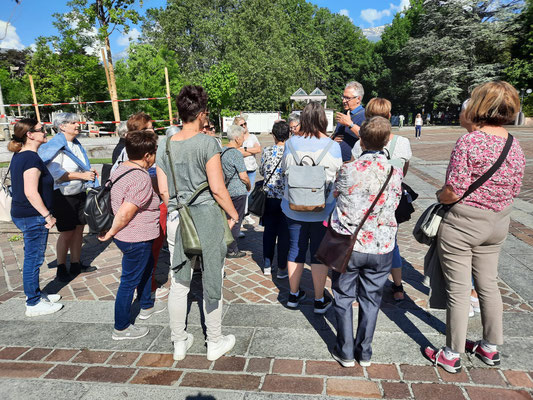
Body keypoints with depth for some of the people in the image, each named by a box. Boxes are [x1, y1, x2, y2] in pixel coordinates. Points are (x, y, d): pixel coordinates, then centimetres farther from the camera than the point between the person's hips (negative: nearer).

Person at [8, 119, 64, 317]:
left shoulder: (19, 156, 10)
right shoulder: (32, 158, -21)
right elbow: (31, 192, -26)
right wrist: (48, 215, -19)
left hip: (21, 214, 10)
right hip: (33, 217, -10)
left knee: (32, 258, 20)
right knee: (33, 259, 2)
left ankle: (34, 293, 35)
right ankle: (33, 304, 16)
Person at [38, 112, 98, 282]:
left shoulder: (77, 144, 10)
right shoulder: (55, 146, -13)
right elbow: (56, 173, -22)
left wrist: (90, 172, 4)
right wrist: (83, 175, -20)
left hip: (80, 193, 7)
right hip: (62, 196, -7)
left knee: (79, 229, 11)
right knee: (66, 233, 0)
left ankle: (76, 264, 24)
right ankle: (61, 268, 17)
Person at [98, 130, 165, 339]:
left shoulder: (122, 168, 3)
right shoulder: (141, 179, -26)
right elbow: (125, 214, -28)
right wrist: (111, 233, -14)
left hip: (126, 235, 10)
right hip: (136, 239, -10)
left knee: (147, 266, 27)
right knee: (130, 281, 4)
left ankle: (147, 306, 45)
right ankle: (121, 328, 21)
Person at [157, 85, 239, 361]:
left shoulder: (165, 147, 4)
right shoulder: (207, 143, -11)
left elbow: (163, 190, 6)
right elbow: (217, 188, -14)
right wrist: (234, 214, -2)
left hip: (176, 220, 5)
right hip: (207, 217, -5)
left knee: (178, 283, 15)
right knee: (212, 282, 10)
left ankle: (179, 343, 30)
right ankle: (215, 343, 25)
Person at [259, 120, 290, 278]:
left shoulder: (266, 151, -2)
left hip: (269, 197, 3)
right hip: (286, 198, -3)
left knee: (269, 230, 14)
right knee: (284, 232, 7)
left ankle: (267, 266, 23)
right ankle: (282, 268, 15)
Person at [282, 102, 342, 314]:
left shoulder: (291, 143, -6)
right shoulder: (332, 146, -12)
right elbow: (338, 177, -3)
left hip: (294, 207, 2)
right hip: (323, 209, -2)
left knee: (295, 249, 15)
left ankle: (294, 294, 29)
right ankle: (320, 300, 22)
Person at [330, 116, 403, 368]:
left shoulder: (348, 170, -12)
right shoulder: (395, 172, -5)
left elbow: (336, 194, 5)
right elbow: (394, 205, 6)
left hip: (348, 245, -2)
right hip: (381, 246, 2)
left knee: (344, 298, 15)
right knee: (371, 300, 17)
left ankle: (345, 353, 26)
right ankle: (364, 353, 30)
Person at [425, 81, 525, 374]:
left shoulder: (469, 142, -21)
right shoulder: (516, 147, 2)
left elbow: (453, 192, -24)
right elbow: (513, 192, 8)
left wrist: (439, 195, -3)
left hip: (462, 224, -7)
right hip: (498, 224, 7)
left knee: (458, 290, 5)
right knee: (488, 284, 20)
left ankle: (451, 355, 22)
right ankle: (490, 348, 38)